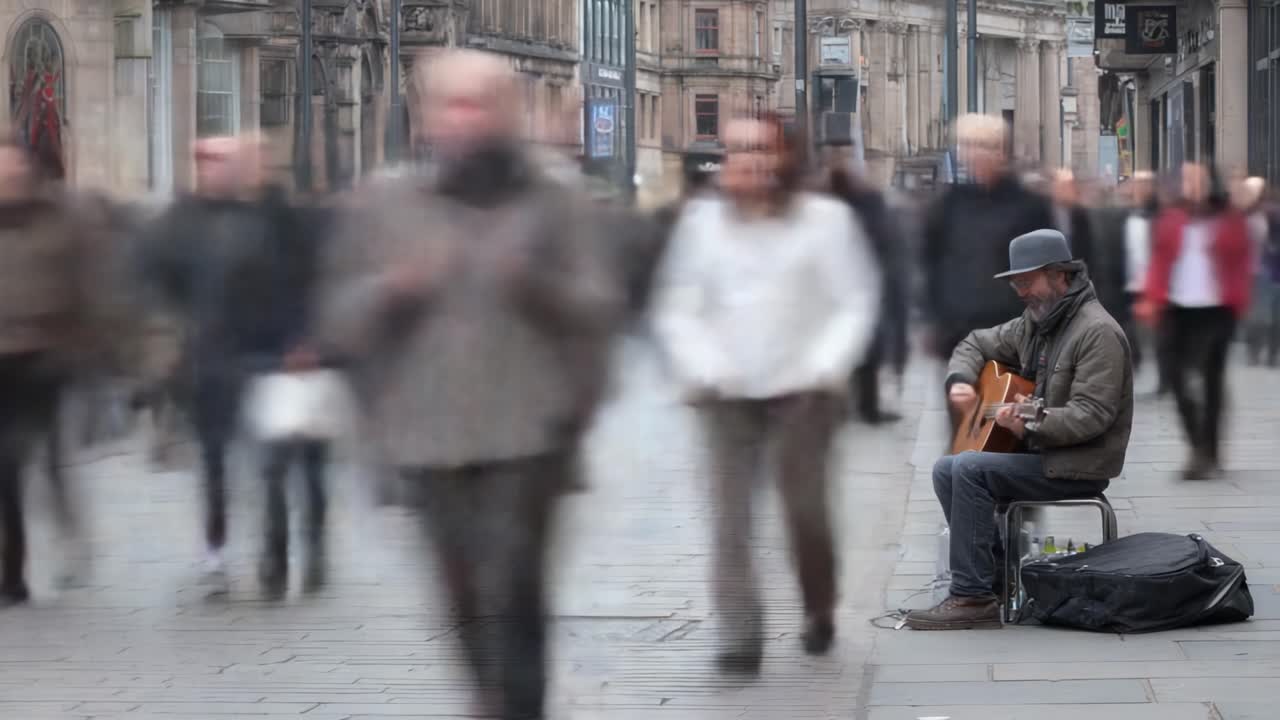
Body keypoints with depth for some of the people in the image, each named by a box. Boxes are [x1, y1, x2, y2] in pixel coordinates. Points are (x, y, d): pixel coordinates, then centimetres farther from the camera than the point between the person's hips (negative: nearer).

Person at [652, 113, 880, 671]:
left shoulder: (825, 218, -2)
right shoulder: (702, 219, 5)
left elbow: (856, 302, -1)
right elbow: (677, 309, 7)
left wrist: (826, 366, -12)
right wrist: (701, 368, -6)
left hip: (804, 390, -2)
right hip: (727, 394, 2)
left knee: (805, 505, 3)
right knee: (731, 513, -7)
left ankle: (819, 613, 27)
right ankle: (739, 635, -6)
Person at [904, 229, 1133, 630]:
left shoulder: (1097, 332, -18)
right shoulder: (1034, 322, 10)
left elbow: (1092, 416, -25)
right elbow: (976, 344, 23)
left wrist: (1030, 426, -39)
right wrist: (959, 381, 1)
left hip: (1080, 466, -9)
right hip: (1039, 452, 9)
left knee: (969, 470, -22)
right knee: (945, 470, 0)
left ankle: (974, 597, -20)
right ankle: (999, 577, 1)